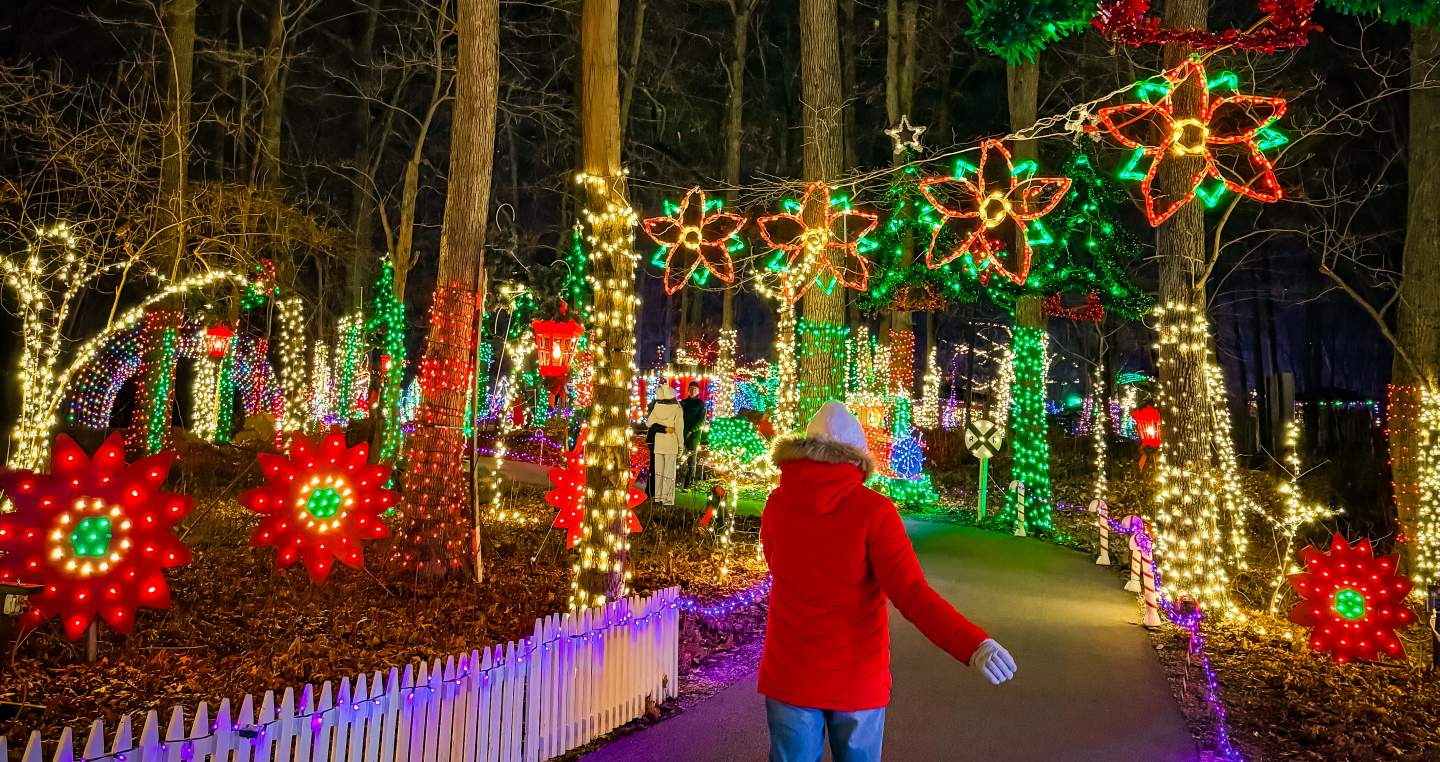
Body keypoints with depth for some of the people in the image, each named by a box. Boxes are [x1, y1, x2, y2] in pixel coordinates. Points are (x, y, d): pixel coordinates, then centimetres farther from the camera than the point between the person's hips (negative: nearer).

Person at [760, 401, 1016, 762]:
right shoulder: (873, 511, -15)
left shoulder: (777, 505, -8)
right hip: (857, 678, -1)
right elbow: (912, 594, -24)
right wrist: (974, 644, -29)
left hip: (791, 674, 2)